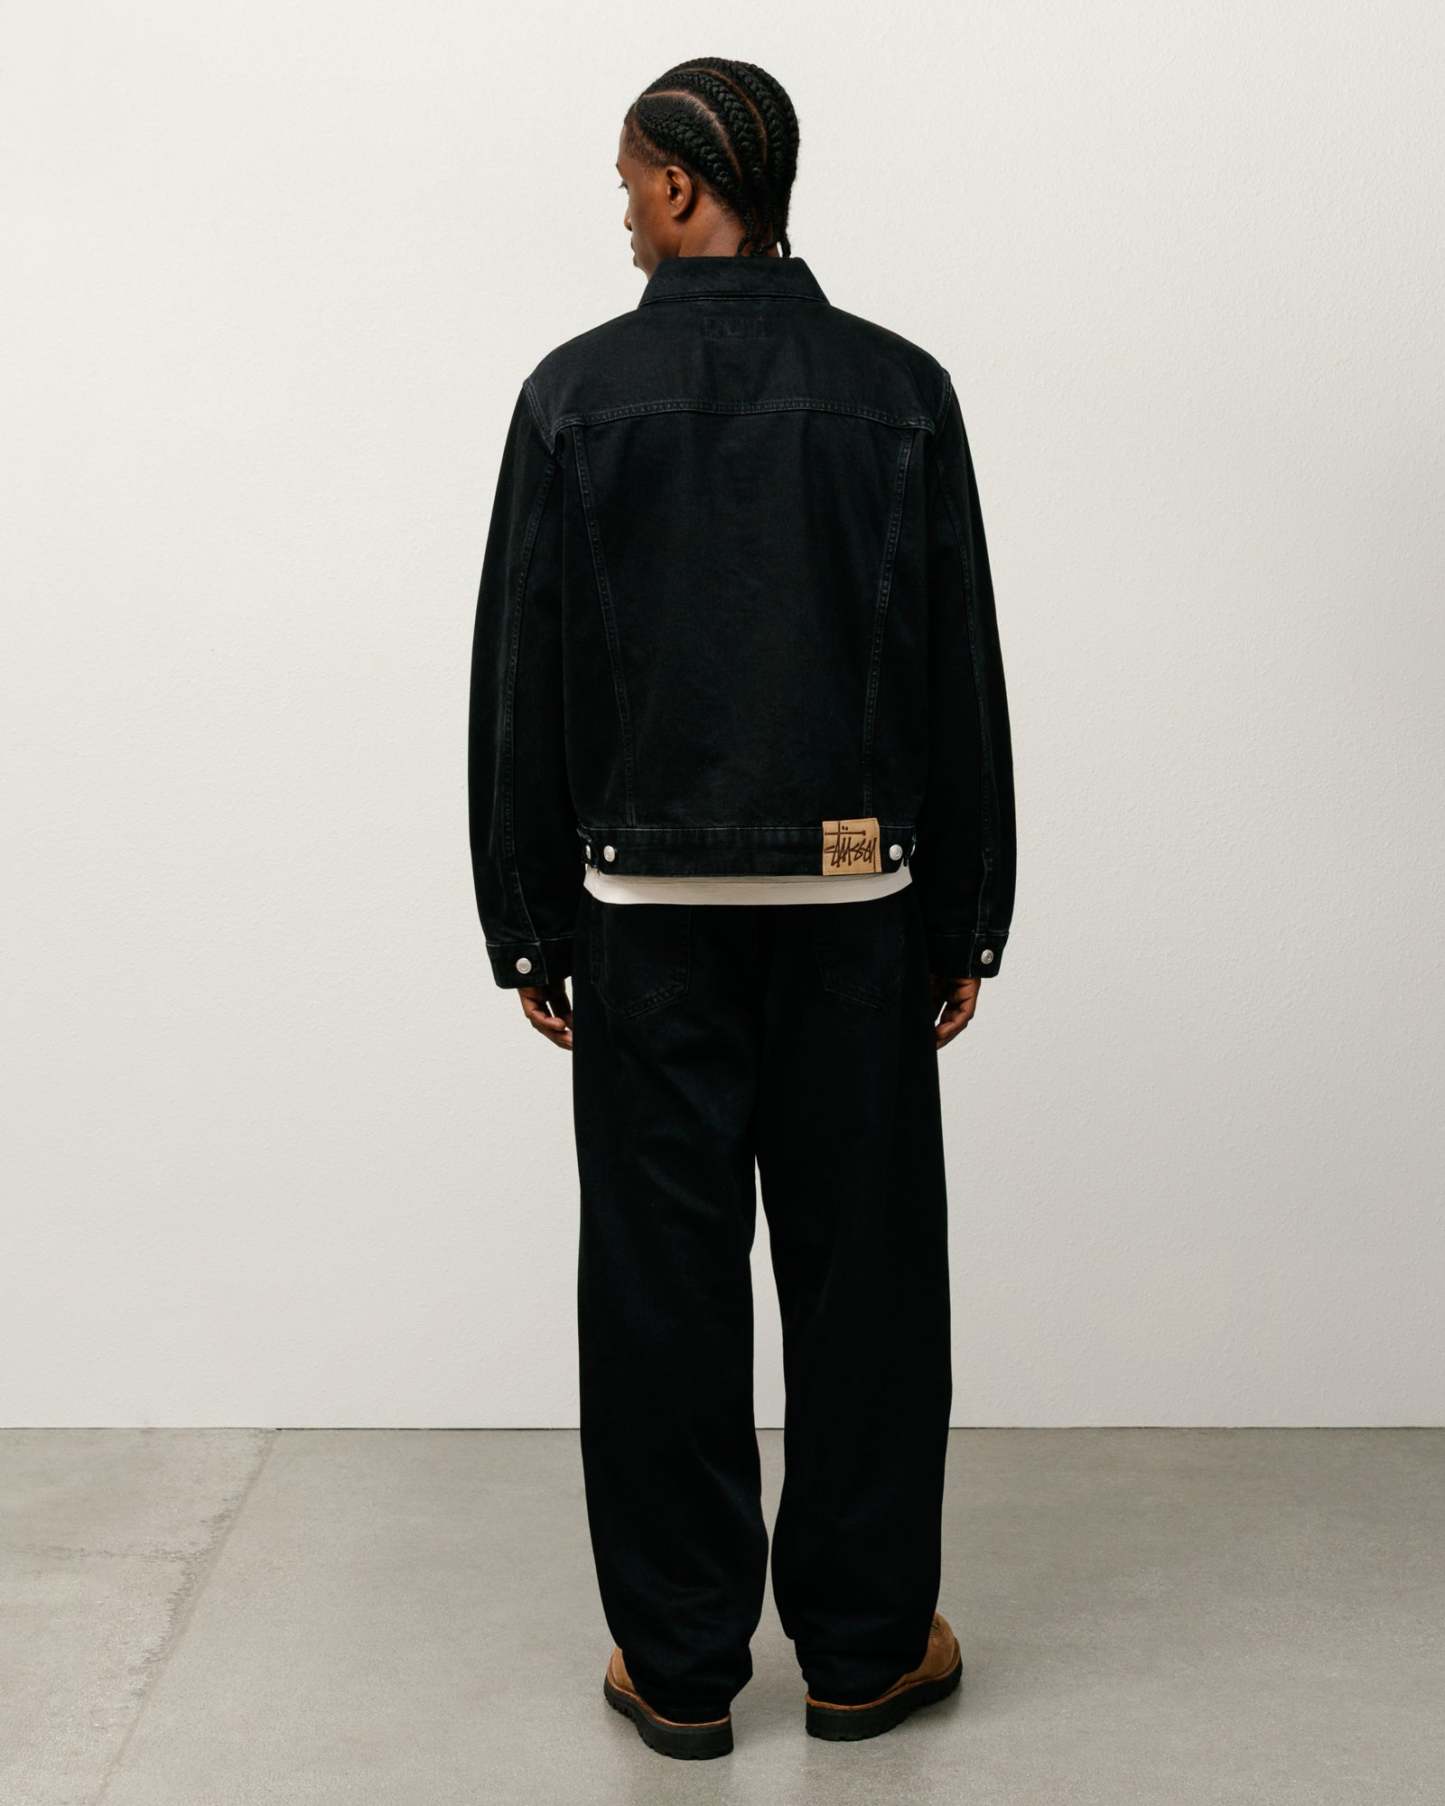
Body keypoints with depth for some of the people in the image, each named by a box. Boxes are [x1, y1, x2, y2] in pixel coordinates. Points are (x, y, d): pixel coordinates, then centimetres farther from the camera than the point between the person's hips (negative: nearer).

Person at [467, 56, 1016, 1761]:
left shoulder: (576, 393, -3)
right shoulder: (900, 391, 0)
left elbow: (520, 684, -2)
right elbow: (962, 679, 0)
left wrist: (527, 926, 6)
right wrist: (967, 921, 8)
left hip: (648, 904, 0)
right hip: (854, 902, 1)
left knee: (662, 1280, 6)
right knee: (864, 1267, 10)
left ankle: (681, 1663, 16)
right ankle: (861, 1647, 20)